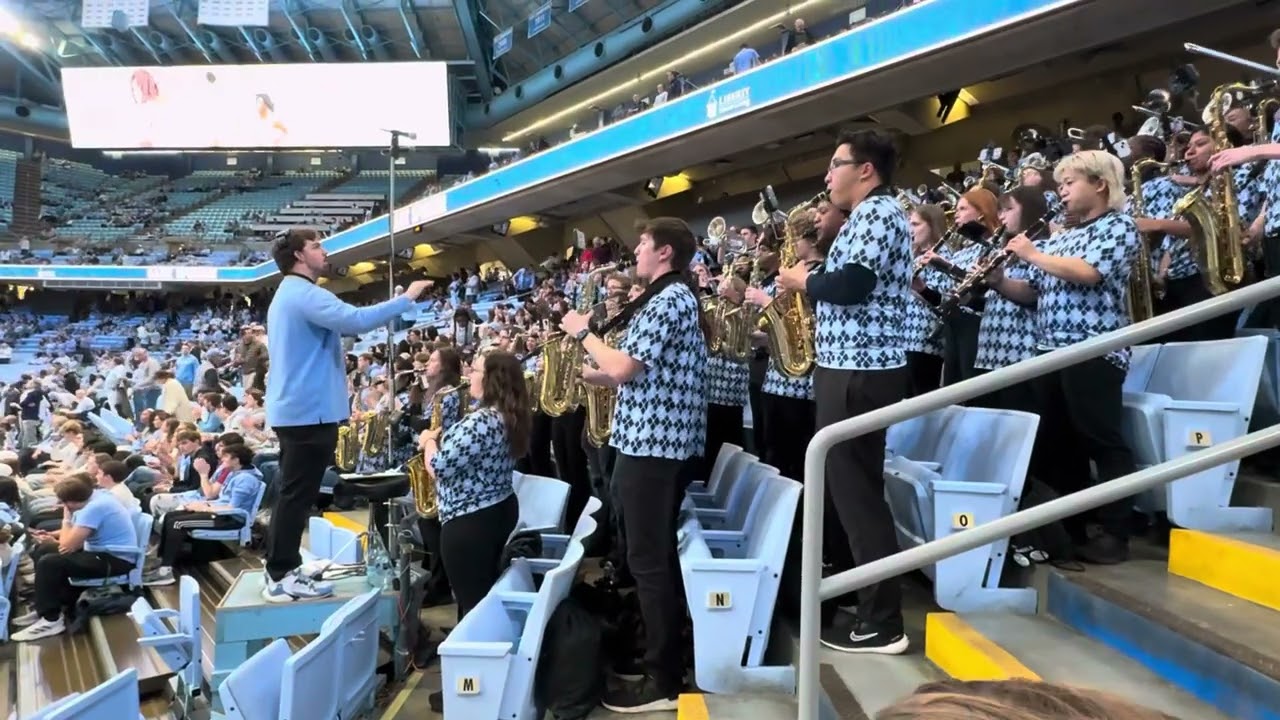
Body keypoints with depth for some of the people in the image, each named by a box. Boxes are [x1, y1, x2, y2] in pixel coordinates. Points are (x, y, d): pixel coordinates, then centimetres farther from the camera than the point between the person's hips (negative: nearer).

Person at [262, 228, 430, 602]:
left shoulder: (289, 295, 21)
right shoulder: (304, 294, -16)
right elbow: (355, 320, -29)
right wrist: (405, 299, -23)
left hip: (293, 408, 11)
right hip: (309, 410, -11)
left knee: (292, 494, 15)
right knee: (298, 495, -6)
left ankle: (281, 571, 21)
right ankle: (282, 578, 0)